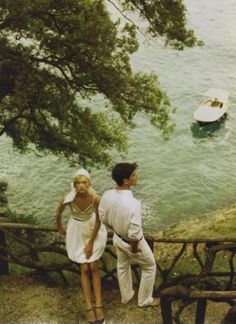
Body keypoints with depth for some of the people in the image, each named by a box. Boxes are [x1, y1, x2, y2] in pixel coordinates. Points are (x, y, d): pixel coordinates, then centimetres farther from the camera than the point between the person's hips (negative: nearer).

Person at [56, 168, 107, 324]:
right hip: (77, 232, 0)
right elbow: (59, 211, -4)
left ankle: (99, 306, 5)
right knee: (84, 269, -1)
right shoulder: (69, 199, -27)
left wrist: (91, 243, -10)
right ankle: (90, 308, 5)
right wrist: (59, 227, 13)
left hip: (93, 231, 0)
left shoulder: (95, 199, -27)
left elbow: (98, 221, -14)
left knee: (93, 267, -2)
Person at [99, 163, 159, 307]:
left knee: (123, 266, 31)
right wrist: (134, 248, -15)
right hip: (133, 242, -6)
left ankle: (126, 296, 53)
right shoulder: (133, 203, -40)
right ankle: (145, 300, 41)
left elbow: (103, 217, -2)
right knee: (150, 267, 22)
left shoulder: (107, 195, -19)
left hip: (118, 238, 6)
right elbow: (134, 234, -35)